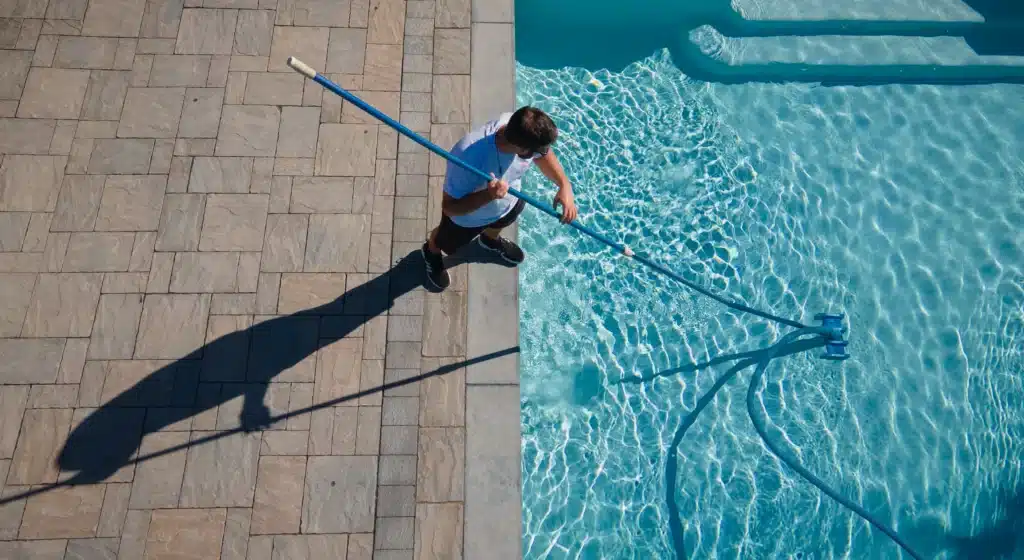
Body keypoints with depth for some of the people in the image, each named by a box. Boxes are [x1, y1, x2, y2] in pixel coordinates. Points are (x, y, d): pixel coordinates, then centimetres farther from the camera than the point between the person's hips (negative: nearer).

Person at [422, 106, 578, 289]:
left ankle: (491, 239, 73)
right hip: (468, 216, -4)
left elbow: (544, 154, -10)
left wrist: (564, 185, -25)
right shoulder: (468, 157, -48)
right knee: (447, 244, 29)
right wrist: (487, 195, -50)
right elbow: (449, 208, -35)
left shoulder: (524, 129, -33)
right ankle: (432, 252, 64)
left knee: (500, 224, 38)